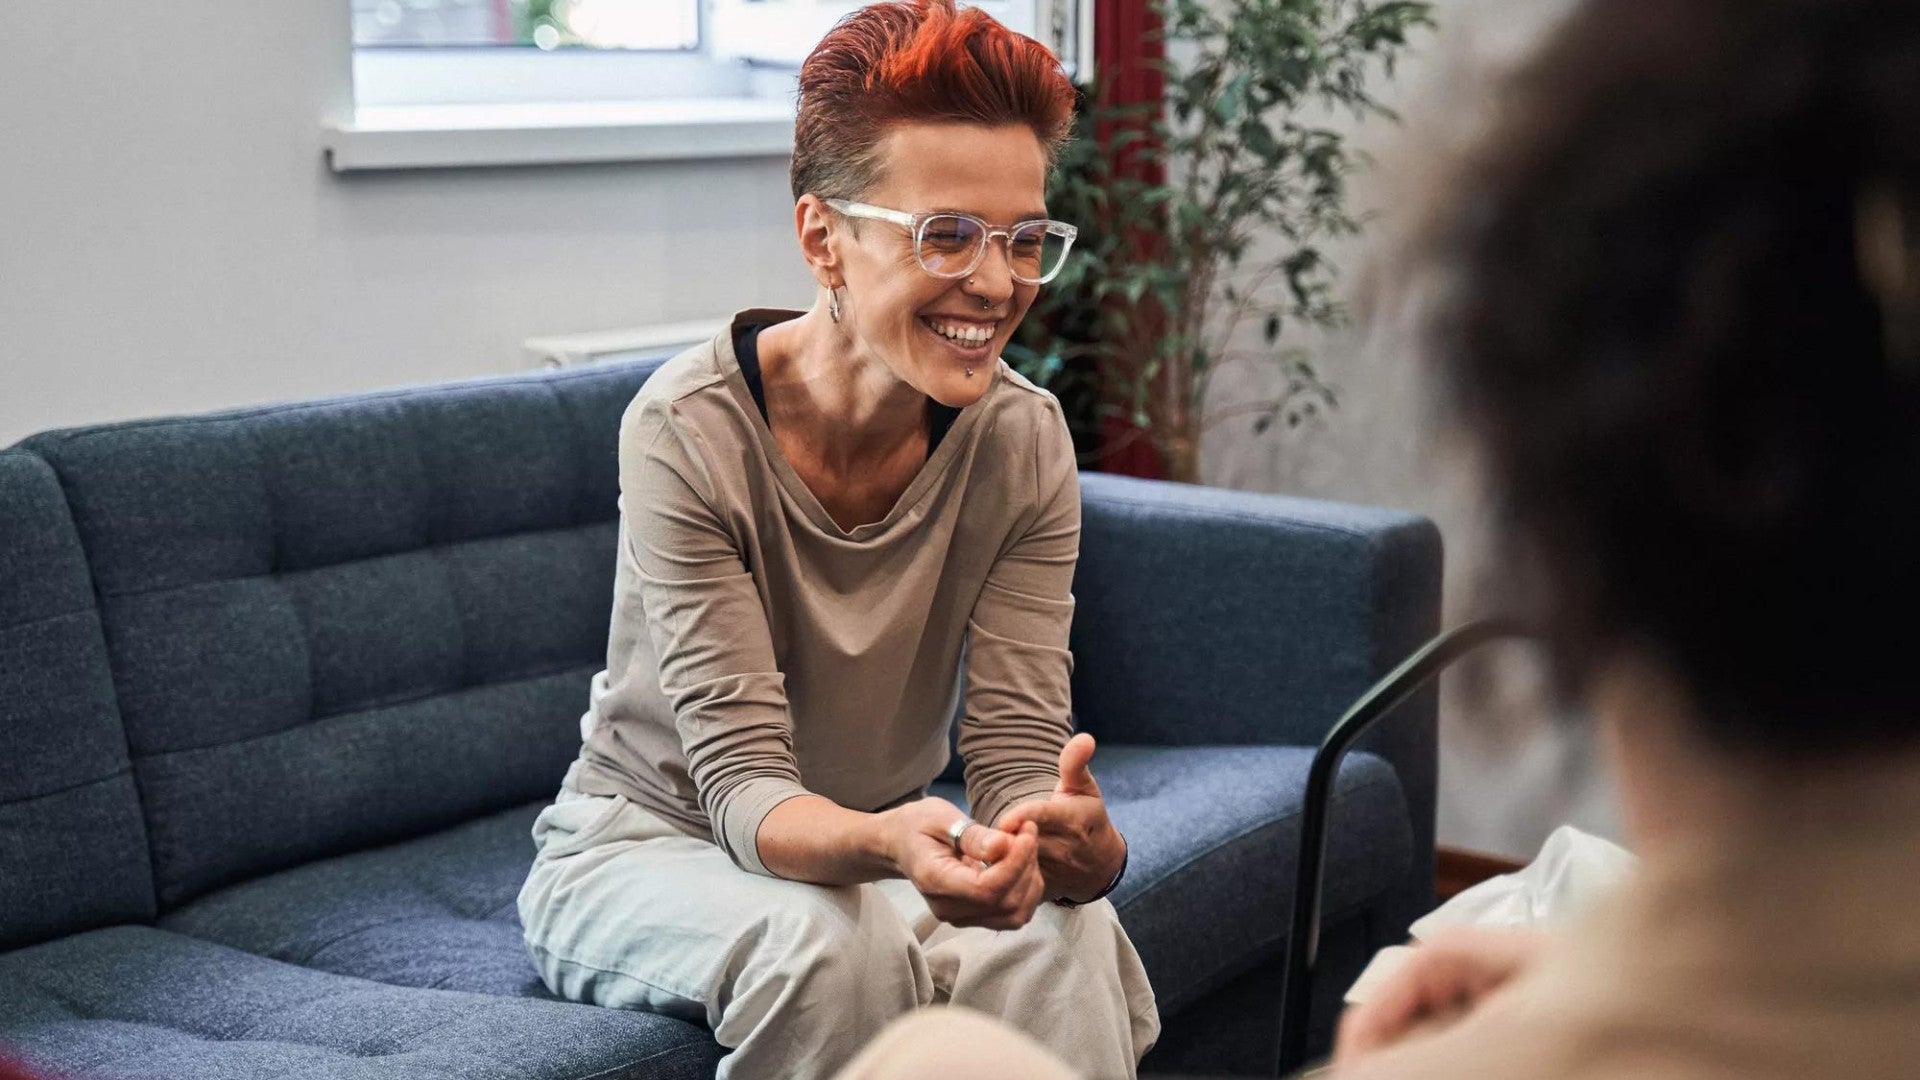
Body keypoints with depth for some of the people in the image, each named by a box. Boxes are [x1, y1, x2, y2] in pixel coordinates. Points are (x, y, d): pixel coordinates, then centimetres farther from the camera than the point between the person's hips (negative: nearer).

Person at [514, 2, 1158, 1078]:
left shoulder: (1024, 440, -13)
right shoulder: (691, 431, -24)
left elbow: (1020, 750, -17)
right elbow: (743, 782, -27)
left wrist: (1074, 842, -43)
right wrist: (889, 843, -51)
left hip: (868, 846, 3)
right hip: (648, 847, -3)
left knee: (1066, 934, -28)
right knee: (828, 943, -35)